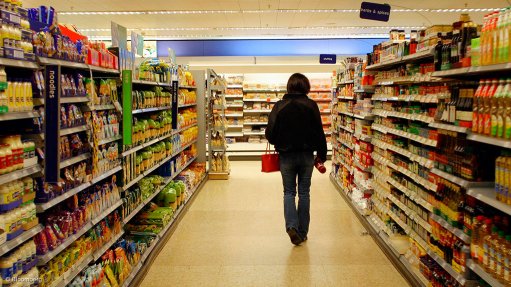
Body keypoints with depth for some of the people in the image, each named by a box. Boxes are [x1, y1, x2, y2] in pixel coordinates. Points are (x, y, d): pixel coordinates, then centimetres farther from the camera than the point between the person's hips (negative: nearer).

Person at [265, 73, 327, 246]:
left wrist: (279, 143, 13)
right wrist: (322, 154, 7)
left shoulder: (279, 106, -7)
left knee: (289, 192, 12)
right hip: (307, 155, 1)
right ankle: (302, 232, 18)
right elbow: (319, 132, -5)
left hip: (286, 155, 0)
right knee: (304, 192, 12)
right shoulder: (311, 105, -6)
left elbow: (270, 133, -8)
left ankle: (292, 225, -8)